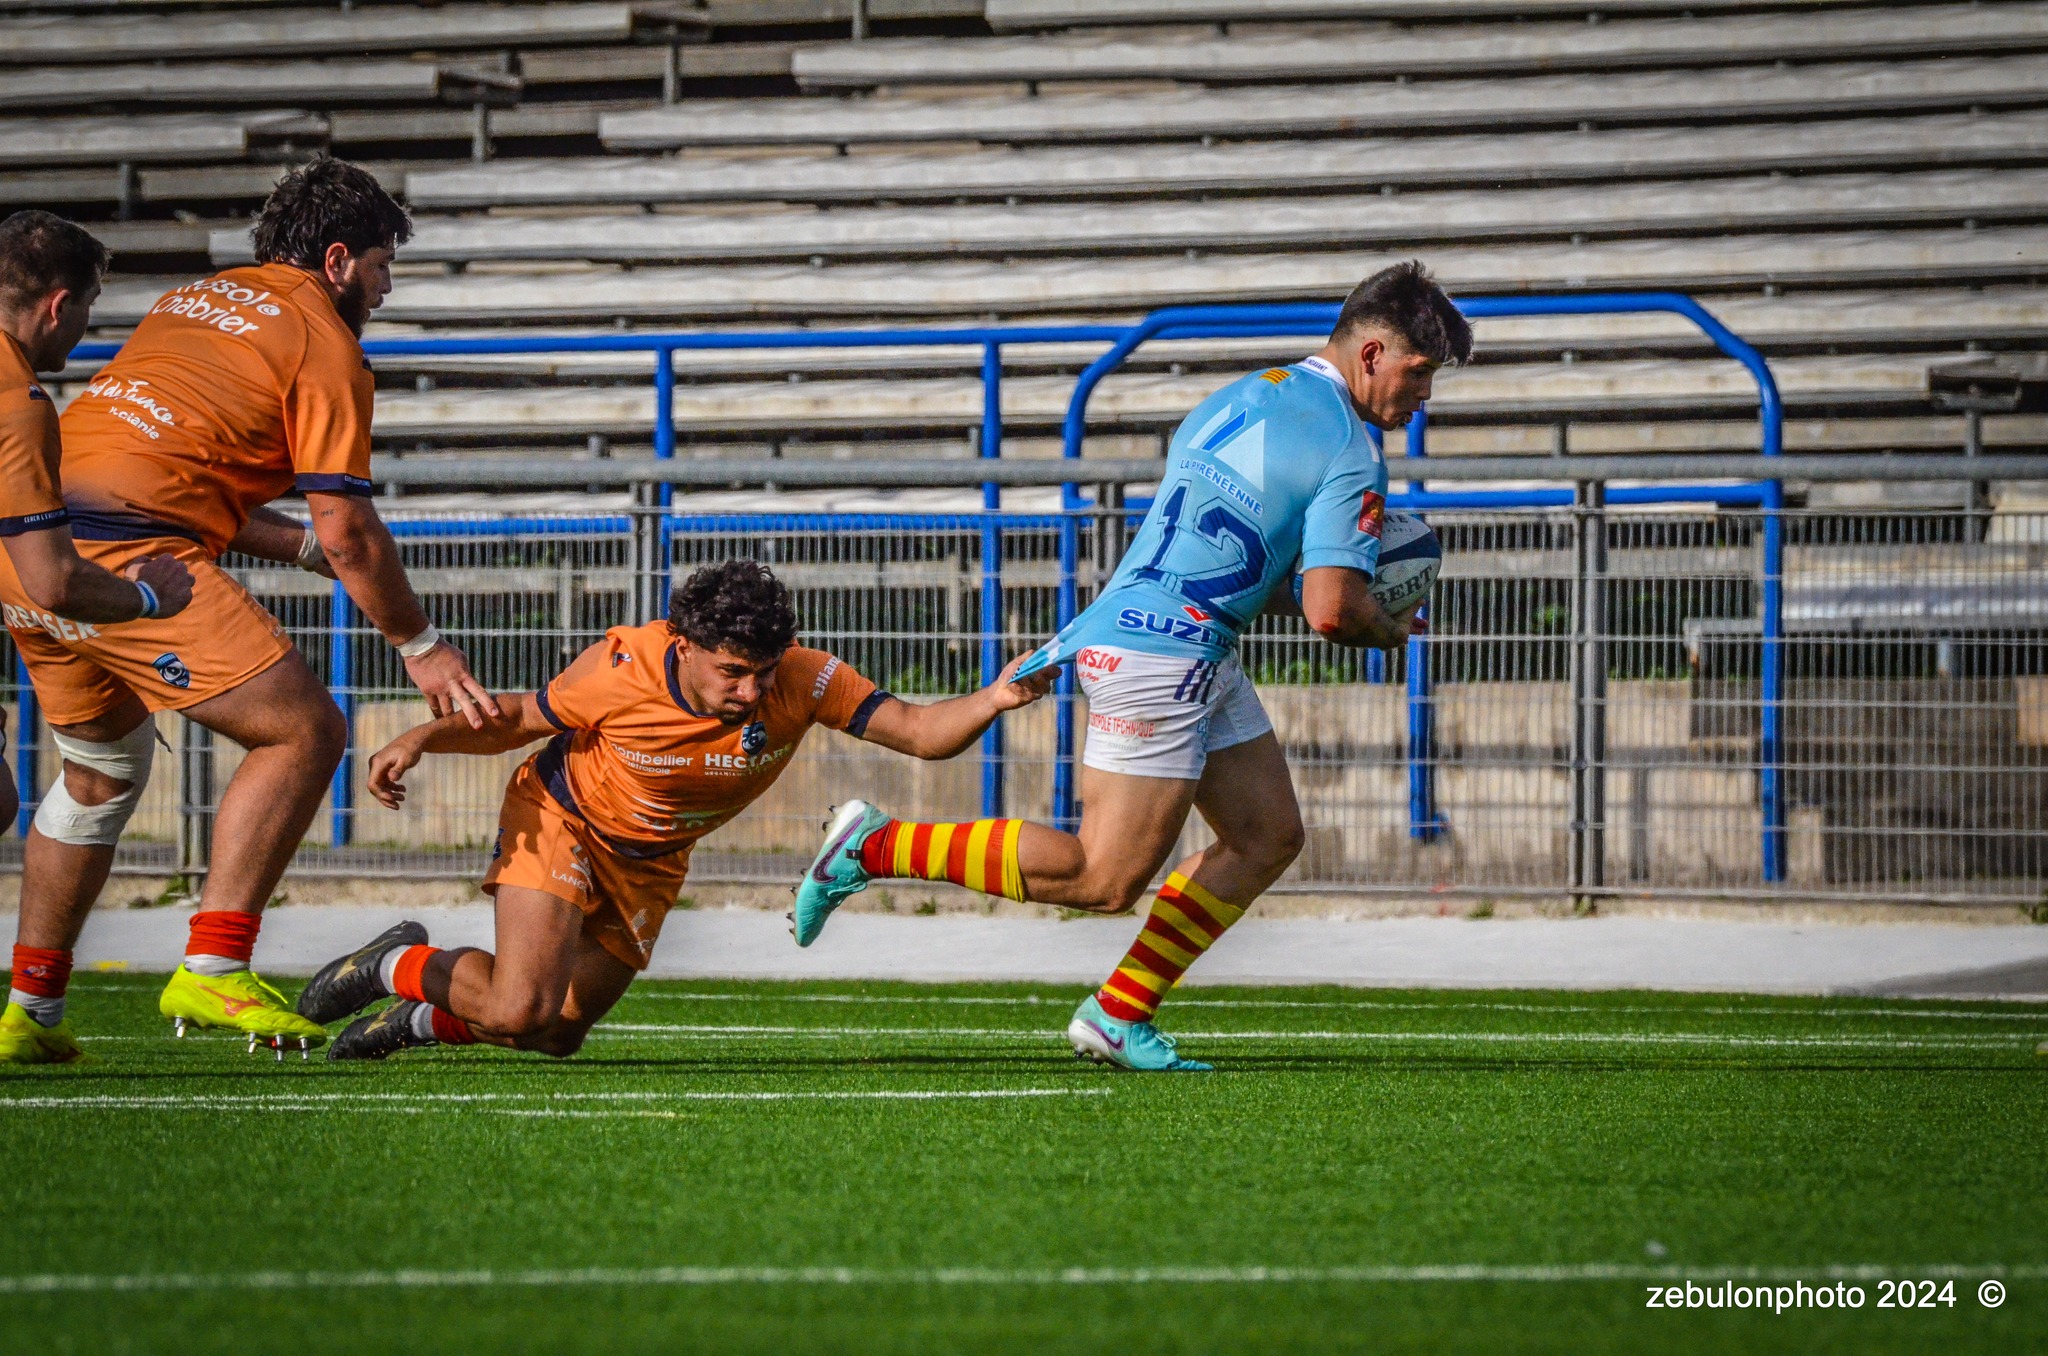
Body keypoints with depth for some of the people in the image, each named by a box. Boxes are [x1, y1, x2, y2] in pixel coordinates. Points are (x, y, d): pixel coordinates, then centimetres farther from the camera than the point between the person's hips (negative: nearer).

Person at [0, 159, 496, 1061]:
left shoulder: (193, 301, 27)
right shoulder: (323, 340, 2)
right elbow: (348, 530, -2)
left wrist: (303, 545, 25)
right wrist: (420, 647, 9)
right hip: (127, 556, -9)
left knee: (106, 765, 25)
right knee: (304, 731, -2)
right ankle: (211, 971, -10)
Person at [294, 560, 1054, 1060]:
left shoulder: (803, 683, -27)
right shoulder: (622, 669, -30)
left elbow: (918, 733, -30)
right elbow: (520, 719, -11)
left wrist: (992, 702, -49)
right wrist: (421, 740, -23)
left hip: (649, 864, 4)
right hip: (559, 817, -4)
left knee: (557, 1034, 11)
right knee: (521, 1009, -22)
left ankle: (424, 1020, 39)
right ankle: (399, 967, 8)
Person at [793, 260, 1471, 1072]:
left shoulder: (1242, 400, 17)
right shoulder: (1348, 451, -12)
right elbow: (1330, 611, -18)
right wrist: (1390, 632, 4)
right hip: (1159, 655, -10)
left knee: (1269, 834, 12)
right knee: (1106, 879, -8)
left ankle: (1118, 1015, 11)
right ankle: (875, 847, -5)